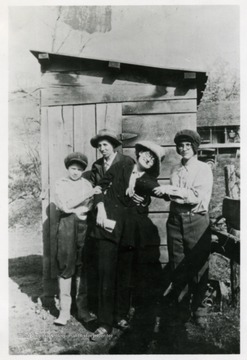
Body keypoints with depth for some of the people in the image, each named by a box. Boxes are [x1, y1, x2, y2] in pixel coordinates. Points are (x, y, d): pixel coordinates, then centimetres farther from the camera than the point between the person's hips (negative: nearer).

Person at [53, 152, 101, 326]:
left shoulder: (87, 184, 10)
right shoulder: (60, 184, 6)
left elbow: (93, 205, 2)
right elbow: (64, 206, -9)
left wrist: (74, 209, -12)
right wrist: (88, 194, -13)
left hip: (84, 225, 2)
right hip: (67, 226, -1)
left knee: (82, 266, 4)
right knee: (66, 266, -3)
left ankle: (82, 307, 12)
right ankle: (65, 310, 3)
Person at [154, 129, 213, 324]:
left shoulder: (204, 169, -3)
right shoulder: (176, 170, 11)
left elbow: (198, 196, -15)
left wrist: (172, 190, -19)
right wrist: (164, 193, -5)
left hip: (196, 220, -4)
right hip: (176, 219, 4)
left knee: (197, 264, 4)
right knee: (177, 265, 10)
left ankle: (198, 306, 21)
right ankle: (176, 300, 26)